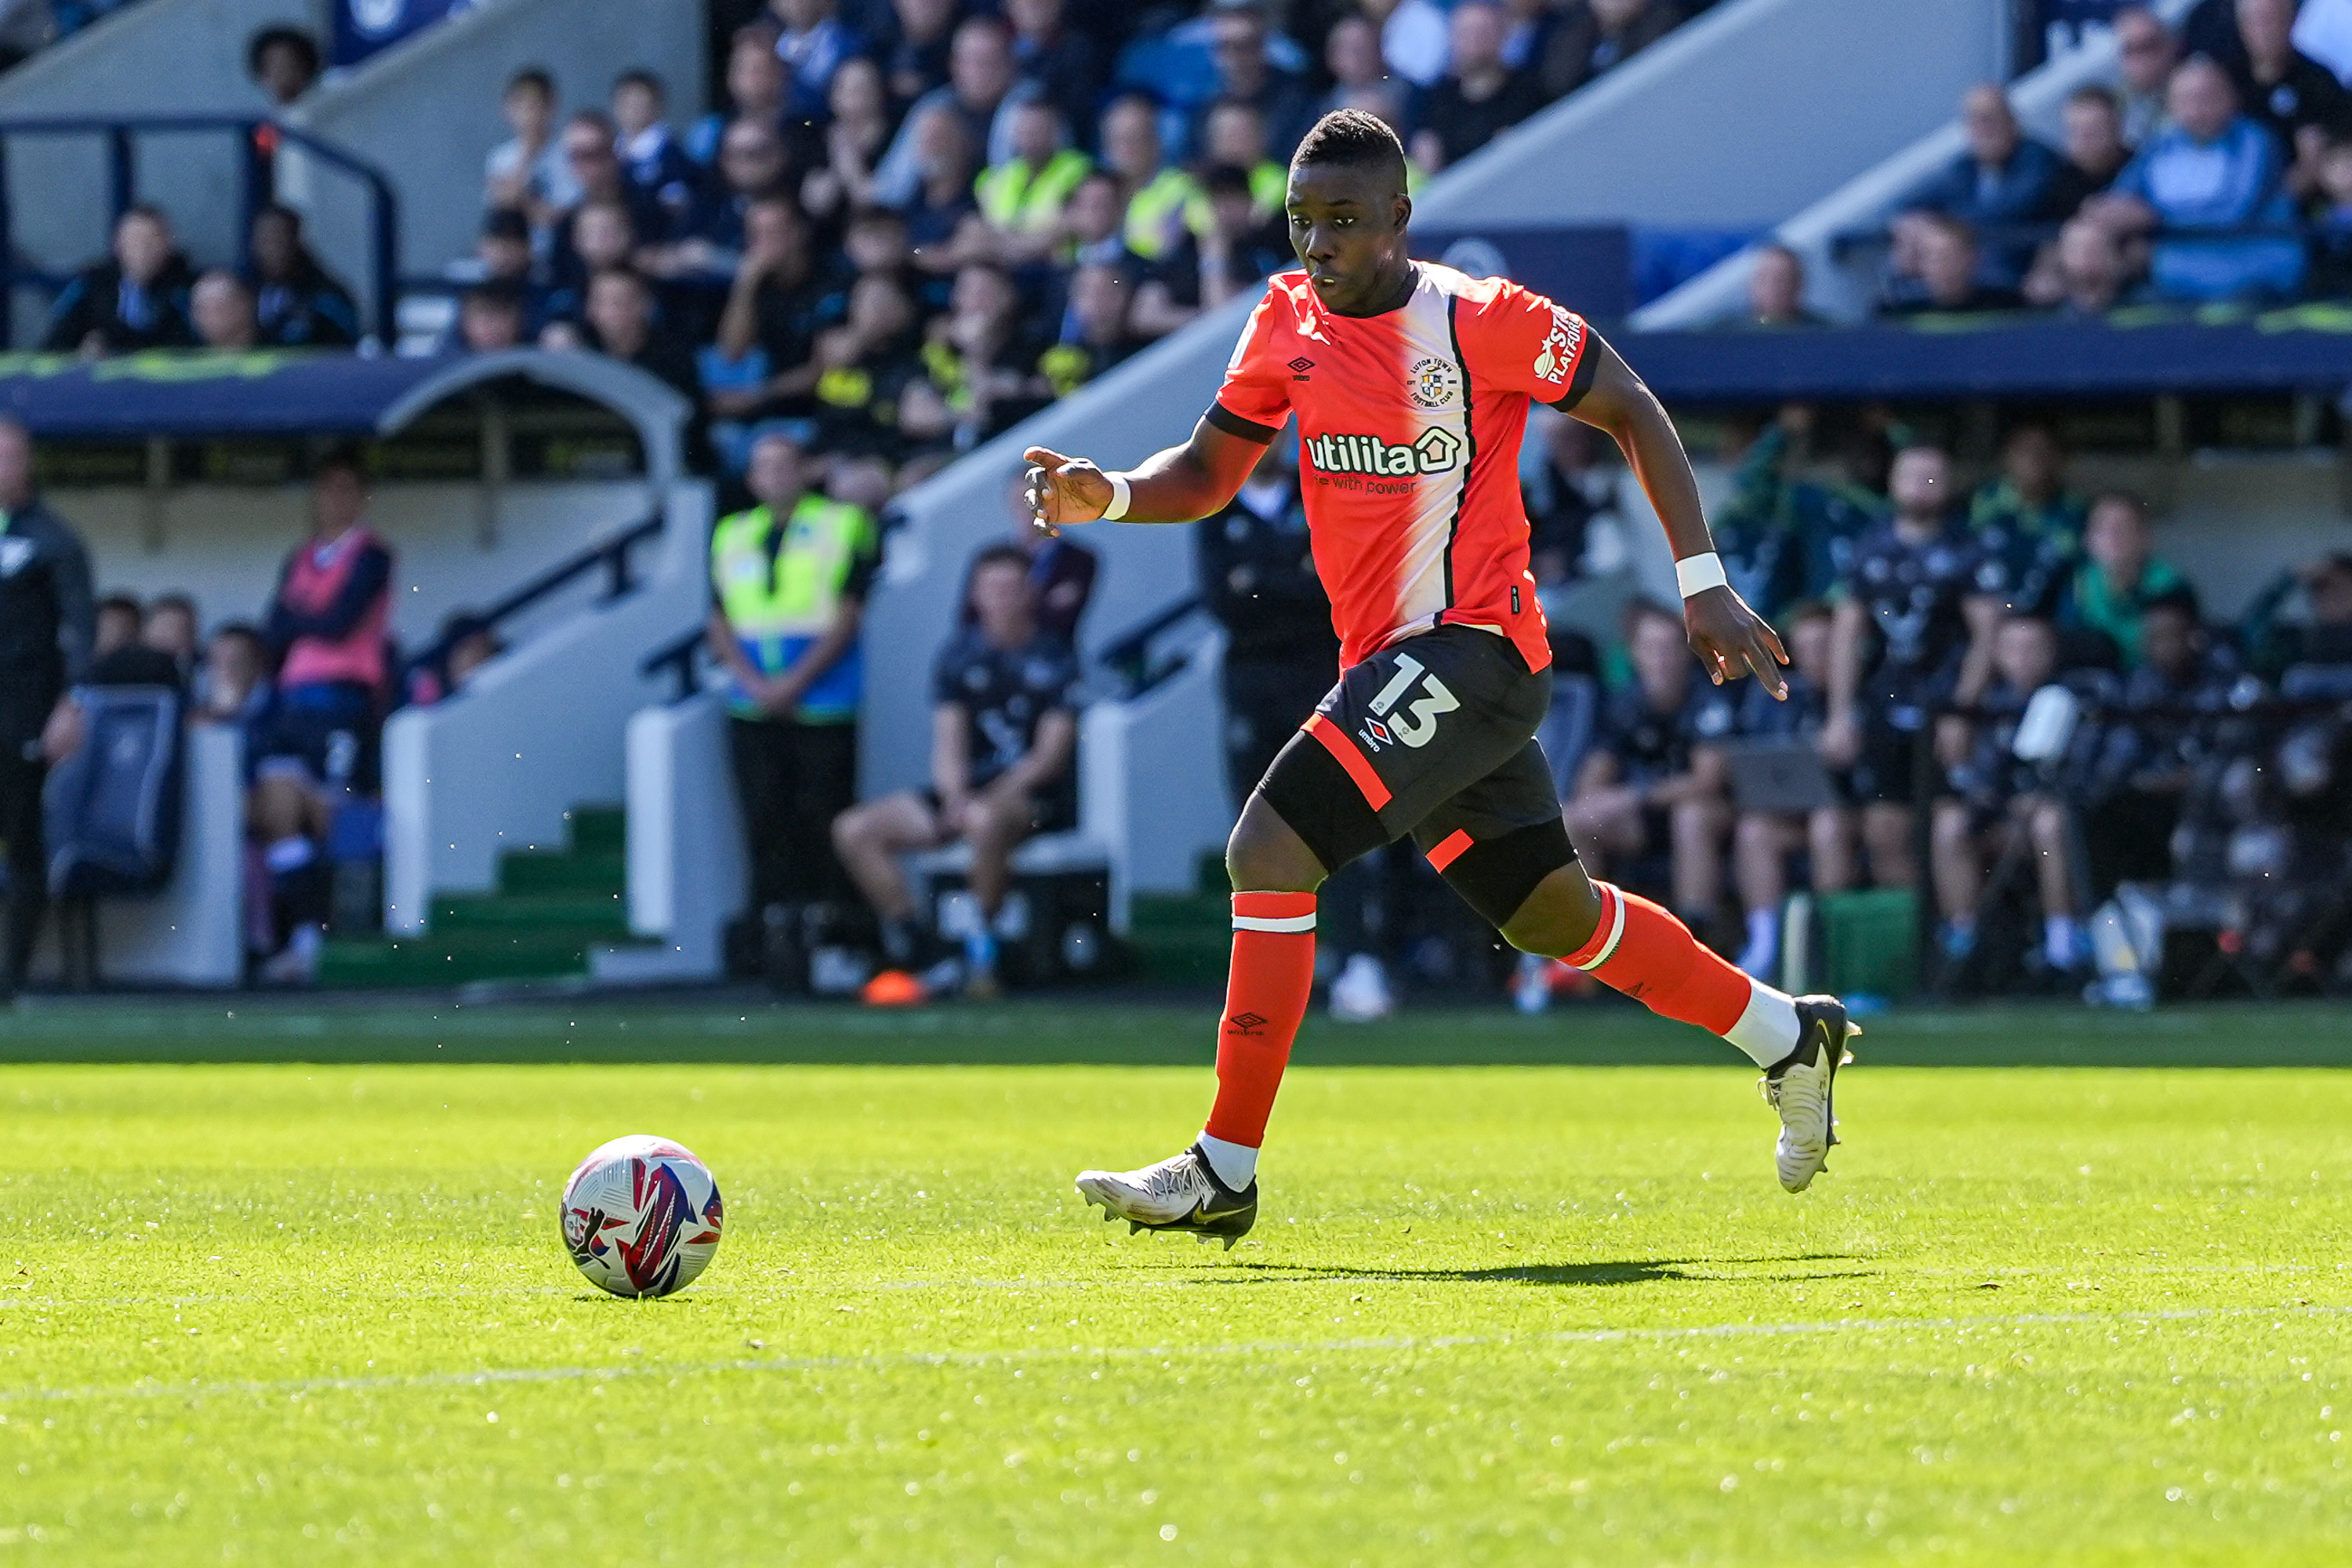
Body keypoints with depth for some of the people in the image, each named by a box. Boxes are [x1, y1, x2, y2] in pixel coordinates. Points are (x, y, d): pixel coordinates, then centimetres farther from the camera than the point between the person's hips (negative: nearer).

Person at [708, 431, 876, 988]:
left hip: (822, 706, -3)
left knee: (823, 819, -6)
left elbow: (846, 616, -3)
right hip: (753, 707, 3)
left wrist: (794, 682, -12)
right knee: (765, 820, -4)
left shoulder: (841, 525, 5)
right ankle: (779, 936, -2)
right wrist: (754, 682, -6)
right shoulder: (732, 536, 16)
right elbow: (720, 623, 11)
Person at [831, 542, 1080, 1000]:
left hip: (1035, 795, -5)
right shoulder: (959, 655, 10)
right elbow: (949, 742, 4)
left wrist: (995, 797, -22)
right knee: (855, 831, -10)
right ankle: (914, 950, -14)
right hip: (970, 788, 6)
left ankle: (981, 952, -27)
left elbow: (1051, 754, -9)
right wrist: (954, 796, -16)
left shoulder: (1056, 661, -2)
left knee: (987, 821, -41)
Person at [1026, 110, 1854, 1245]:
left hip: (1470, 643, -8)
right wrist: (1110, 496, -8)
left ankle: (1224, 1172, -14)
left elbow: (1631, 414, -3)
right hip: (1386, 666, 8)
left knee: (1268, 855, -19)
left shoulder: (1479, 320, -13)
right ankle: (1786, 1036, 38)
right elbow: (1209, 471, 13)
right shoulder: (1286, 321, 6)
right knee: (1557, 917, 18)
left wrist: (1702, 585, -6)